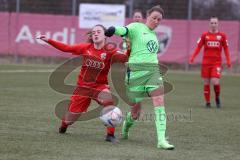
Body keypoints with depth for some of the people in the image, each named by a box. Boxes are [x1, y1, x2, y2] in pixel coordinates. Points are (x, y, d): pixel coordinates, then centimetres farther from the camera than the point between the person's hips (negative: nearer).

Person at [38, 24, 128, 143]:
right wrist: (49, 41, 1)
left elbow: (124, 58, -28)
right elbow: (66, 48, 3)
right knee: (69, 119, 8)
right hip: (83, 86, 2)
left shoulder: (109, 52, -12)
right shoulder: (86, 48, -4)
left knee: (109, 101, -37)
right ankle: (63, 127, 48)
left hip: (100, 86, -2)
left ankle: (110, 135, -27)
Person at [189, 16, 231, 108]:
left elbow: (226, 49, 9)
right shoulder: (205, 35, 5)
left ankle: (217, 97, 12)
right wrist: (192, 57, -9)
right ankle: (207, 103, 15)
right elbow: (198, 47, 4)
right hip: (206, 62, 1)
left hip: (217, 63, -1)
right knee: (206, 83, 3)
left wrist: (228, 61, 0)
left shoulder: (222, 35, 5)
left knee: (215, 82, -15)